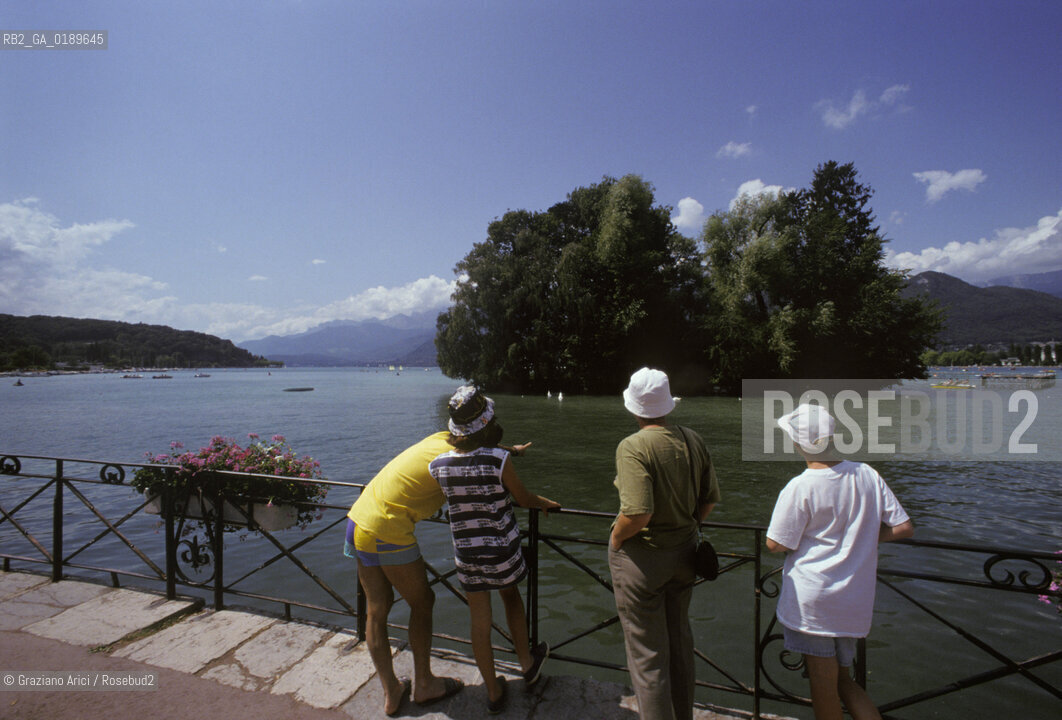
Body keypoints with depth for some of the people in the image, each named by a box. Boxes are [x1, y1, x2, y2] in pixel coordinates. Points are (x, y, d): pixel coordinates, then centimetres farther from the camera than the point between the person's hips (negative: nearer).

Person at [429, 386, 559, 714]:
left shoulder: (437, 465, -14)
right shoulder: (499, 458, -24)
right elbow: (523, 499, -9)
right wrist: (546, 503, 12)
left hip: (466, 554, 2)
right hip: (503, 551, -1)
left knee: (480, 622, 17)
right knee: (511, 598, 27)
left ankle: (493, 692, 35)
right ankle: (527, 663, 47)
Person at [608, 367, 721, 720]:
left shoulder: (633, 447, -25)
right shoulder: (693, 440, -5)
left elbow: (637, 513, -31)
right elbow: (709, 500, 2)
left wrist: (616, 538, -13)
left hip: (641, 556, -7)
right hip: (683, 552, 7)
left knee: (647, 654, 12)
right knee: (680, 642, 27)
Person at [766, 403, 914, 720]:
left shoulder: (799, 488, -20)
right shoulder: (867, 474, -3)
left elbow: (775, 544, -14)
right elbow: (904, 528, 2)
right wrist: (858, 537, 10)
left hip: (812, 599, -6)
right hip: (855, 600, 6)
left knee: (823, 685, 12)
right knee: (841, 678, 24)